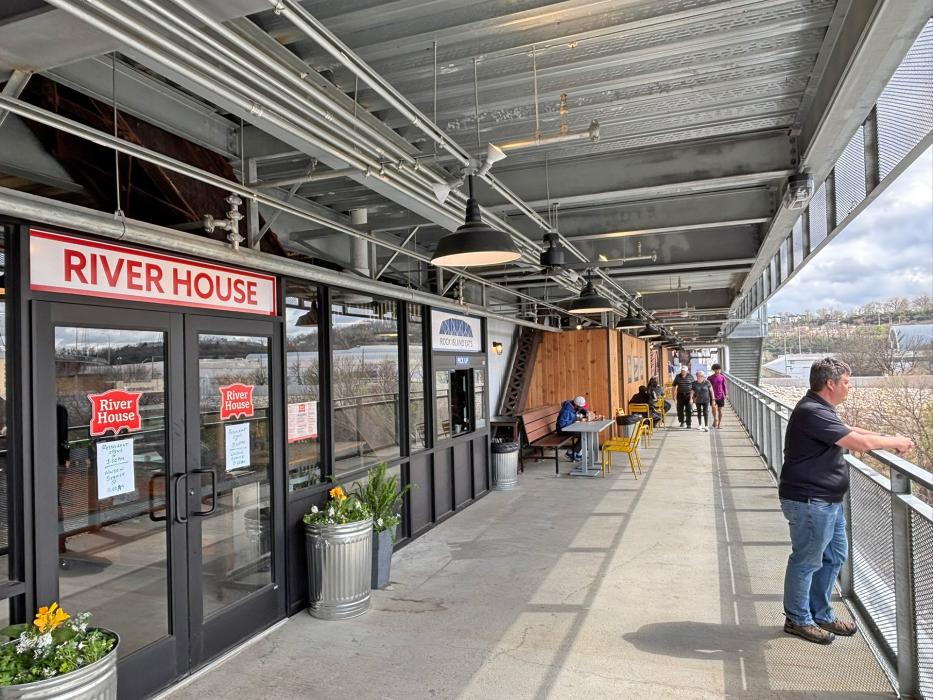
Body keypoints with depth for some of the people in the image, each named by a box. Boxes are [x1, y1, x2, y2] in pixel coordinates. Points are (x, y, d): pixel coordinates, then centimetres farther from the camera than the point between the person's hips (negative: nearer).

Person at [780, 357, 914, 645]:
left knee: (835, 555, 20)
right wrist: (896, 442, -8)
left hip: (827, 500, 11)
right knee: (806, 561, 3)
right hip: (809, 502, -11)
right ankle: (798, 620, 20)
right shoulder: (812, 413, -25)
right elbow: (860, 442, -25)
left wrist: (889, 440, 8)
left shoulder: (819, 409, 11)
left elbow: (847, 431, 20)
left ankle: (821, 615, 34)